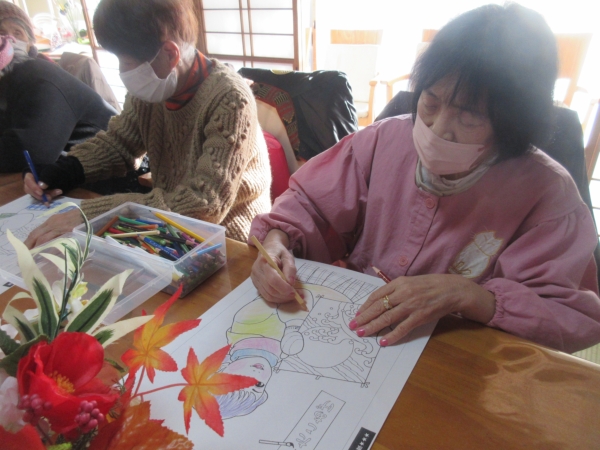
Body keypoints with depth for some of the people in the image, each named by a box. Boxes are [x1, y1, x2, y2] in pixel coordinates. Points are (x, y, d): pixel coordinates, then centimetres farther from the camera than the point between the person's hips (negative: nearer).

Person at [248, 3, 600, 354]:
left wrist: (463, 293, -27)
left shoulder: (545, 192, -13)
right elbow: (309, 203, 2)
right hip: (348, 328, 2)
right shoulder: (386, 141, -6)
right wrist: (277, 240, -18)